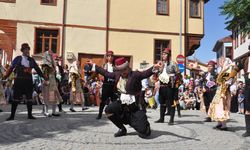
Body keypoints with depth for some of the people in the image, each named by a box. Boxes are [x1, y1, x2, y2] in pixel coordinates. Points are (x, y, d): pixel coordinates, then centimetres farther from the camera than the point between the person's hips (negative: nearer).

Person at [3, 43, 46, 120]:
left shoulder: (31, 60, 9)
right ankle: (12, 115, 8)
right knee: (16, 98, 1)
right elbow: (11, 68, 2)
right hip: (18, 80, -2)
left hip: (28, 81, 2)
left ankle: (30, 115, 13)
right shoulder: (17, 58, 4)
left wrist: (43, 76, 9)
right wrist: (5, 76, -5)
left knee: (29, 98, 5)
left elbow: (37, 69, 12)